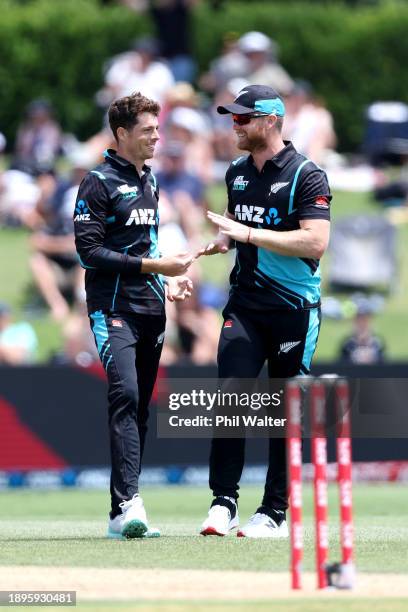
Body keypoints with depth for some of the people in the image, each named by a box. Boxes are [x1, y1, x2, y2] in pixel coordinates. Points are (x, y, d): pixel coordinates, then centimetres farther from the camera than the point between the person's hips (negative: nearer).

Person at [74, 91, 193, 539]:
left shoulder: (149, 181, 17)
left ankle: (122, 515, 10)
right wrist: (150, 265, -17)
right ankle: (127, 503, -31)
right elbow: (89, 251, -14)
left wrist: (169, 278, 11)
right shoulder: (99, 183, -8)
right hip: (113, 307, -8)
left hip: (151, 307, 8)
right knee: (125, 393, -22)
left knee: (140, 405, 6)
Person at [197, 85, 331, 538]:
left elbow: (316, 243, -21)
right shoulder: (237, 173, 12)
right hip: (245, 304, 5)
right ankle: (223, 502, -7)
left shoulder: (306, 176, -10)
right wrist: (220, 242, 7)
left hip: (293, 309, -5)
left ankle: (276, 513, 8)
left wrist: (248, 233, -22)